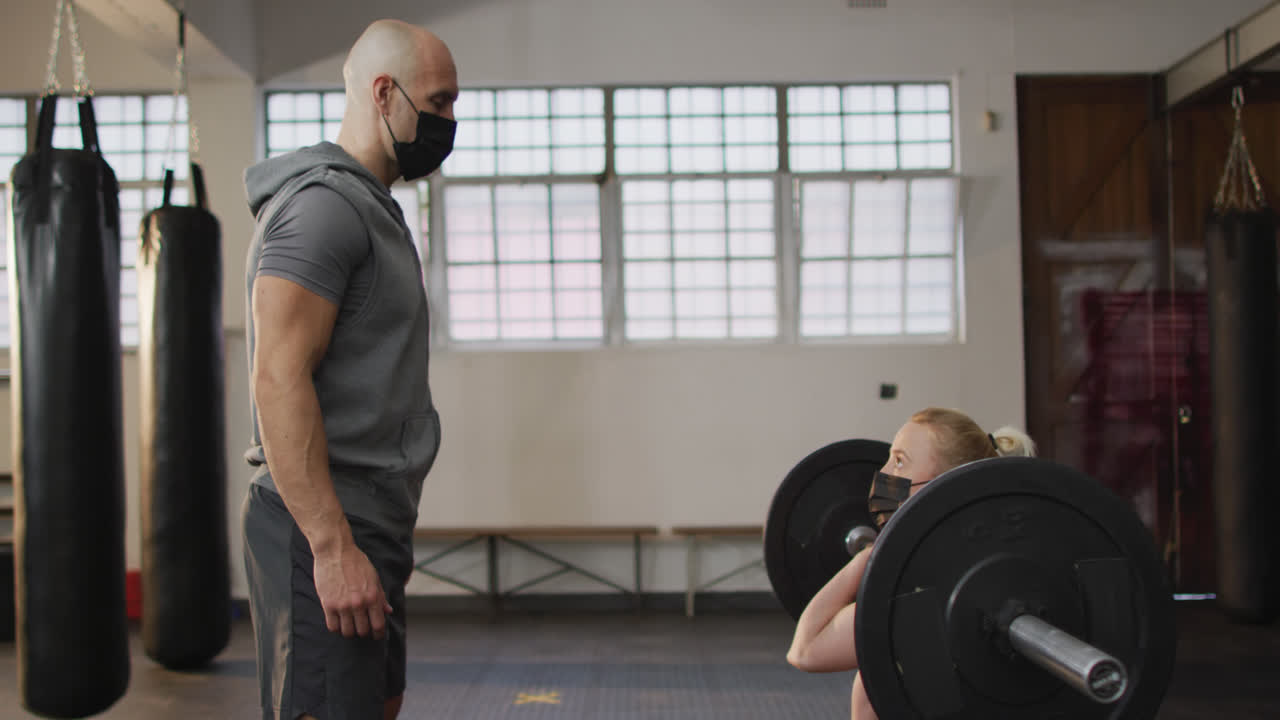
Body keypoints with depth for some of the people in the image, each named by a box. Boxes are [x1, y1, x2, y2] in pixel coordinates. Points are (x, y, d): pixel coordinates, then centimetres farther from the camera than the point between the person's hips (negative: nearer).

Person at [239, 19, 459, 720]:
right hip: (325, 531, -11)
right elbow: (278, 380, -22)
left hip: (364, 525, 11)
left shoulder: (368, 207, 20)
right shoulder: (322, 203, -13)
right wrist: (333, 547, -26)